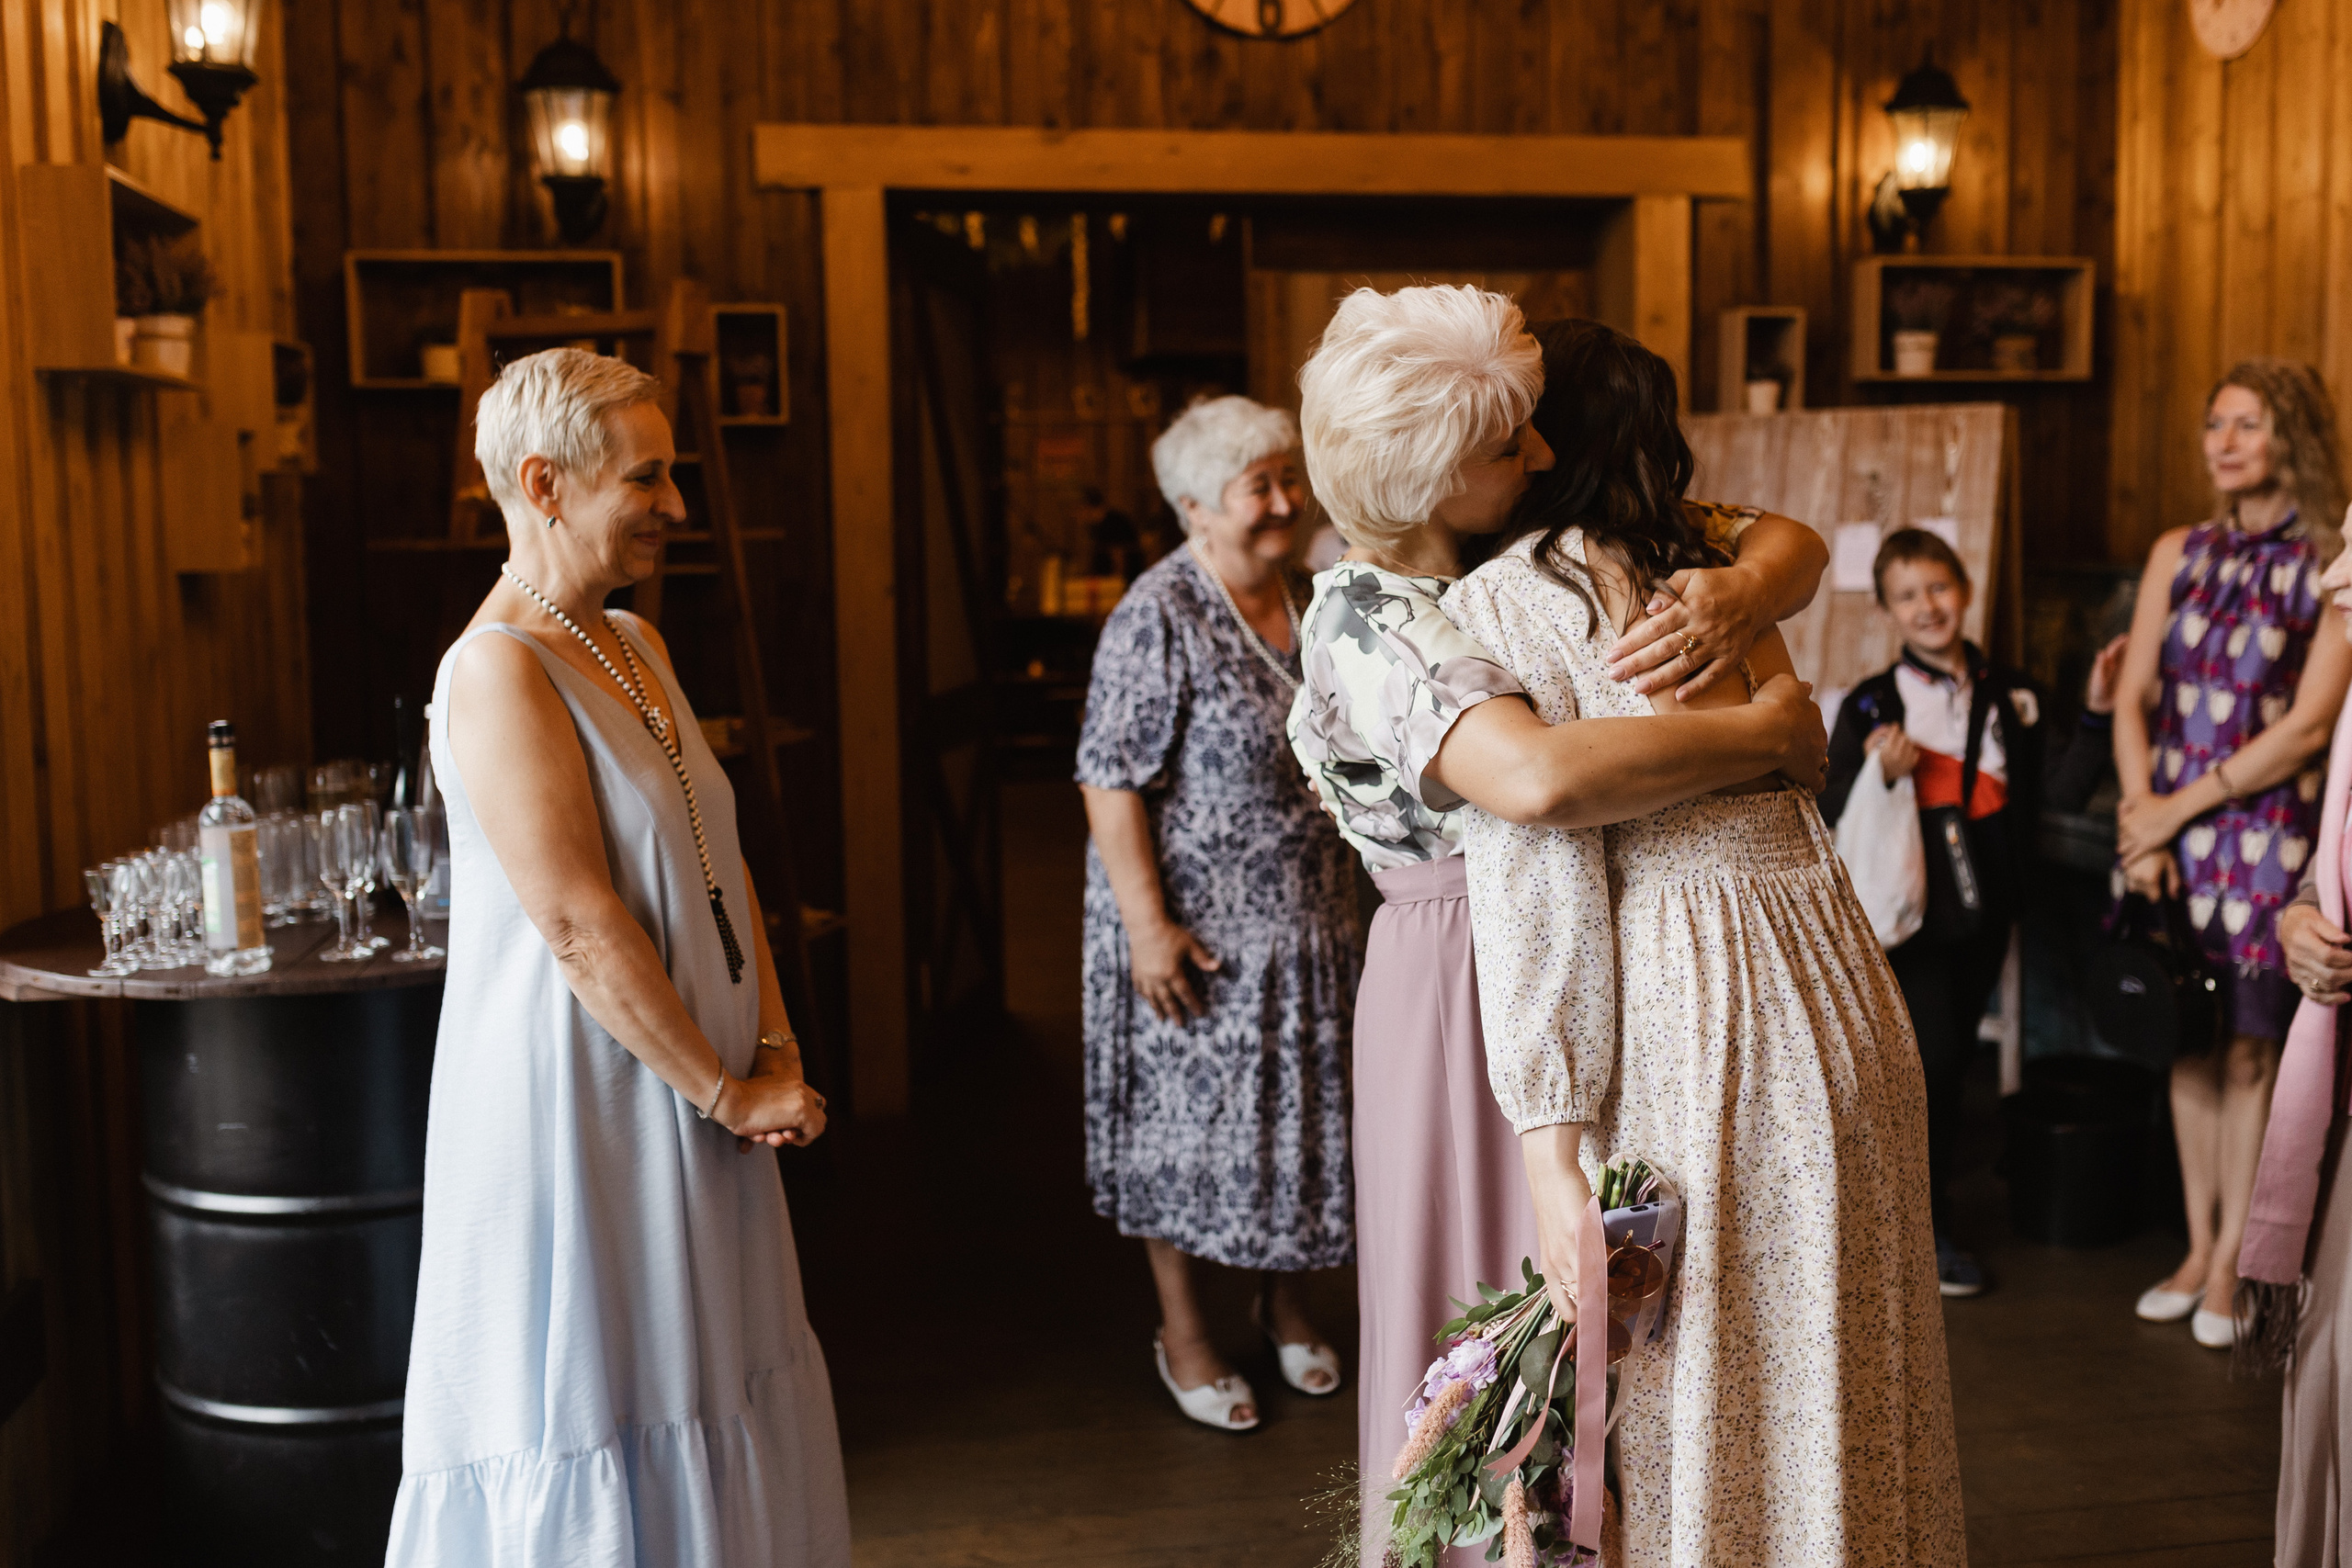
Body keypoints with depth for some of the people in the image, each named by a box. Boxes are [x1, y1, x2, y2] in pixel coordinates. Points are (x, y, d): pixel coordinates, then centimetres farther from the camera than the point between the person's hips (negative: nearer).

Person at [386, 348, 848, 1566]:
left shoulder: (636, 645, 9)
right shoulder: (500, 669, -18)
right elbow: (581, 927, -22)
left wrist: (774, 1049, 1)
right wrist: (727, 1090, -16)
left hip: (690, 1097, 9)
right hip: (576, 1109, -9)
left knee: (707, 1391, 18)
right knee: (594, 1413, 5)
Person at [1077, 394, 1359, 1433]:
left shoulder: (1306, 603, 5)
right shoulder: (1158, 619, -17)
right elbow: (1111, 783, -19)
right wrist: (1148, 924, -22)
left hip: (1307, 919, 7)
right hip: (1197, 924, -6)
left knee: (1297, 1109, 16)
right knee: (1188, 1117, 6)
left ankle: (1282, 1300, 36)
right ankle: (1183, 1330, 24)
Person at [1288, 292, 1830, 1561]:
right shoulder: (1371, 621, -21)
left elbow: (1791, 542, 5)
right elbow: (1540, 776, -40)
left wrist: (1742, 591, -20)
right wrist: (1766, 732, -27)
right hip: (1475, 989, -7)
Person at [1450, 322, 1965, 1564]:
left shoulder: (1505, 600, -6)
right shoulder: (1719, 570, 14)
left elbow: (1537, 884, -13)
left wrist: (1553, 1157, -14)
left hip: (1686, 1018, -7)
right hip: (1843, 991, 7)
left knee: (1690, 1392, 8)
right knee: (1840, 1381, 19)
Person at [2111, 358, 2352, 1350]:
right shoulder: (2180, 553, 10)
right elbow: (2134, 699, 8)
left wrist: (2180, 806, -10)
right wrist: (2141, 813, -3)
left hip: (2267, 828, -4)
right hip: (2172, 826, 4)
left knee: (2249, 1046, 0)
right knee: (2189, 1041, 9)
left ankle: (2231, 1263, 11)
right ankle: (2197, 1247, 20)